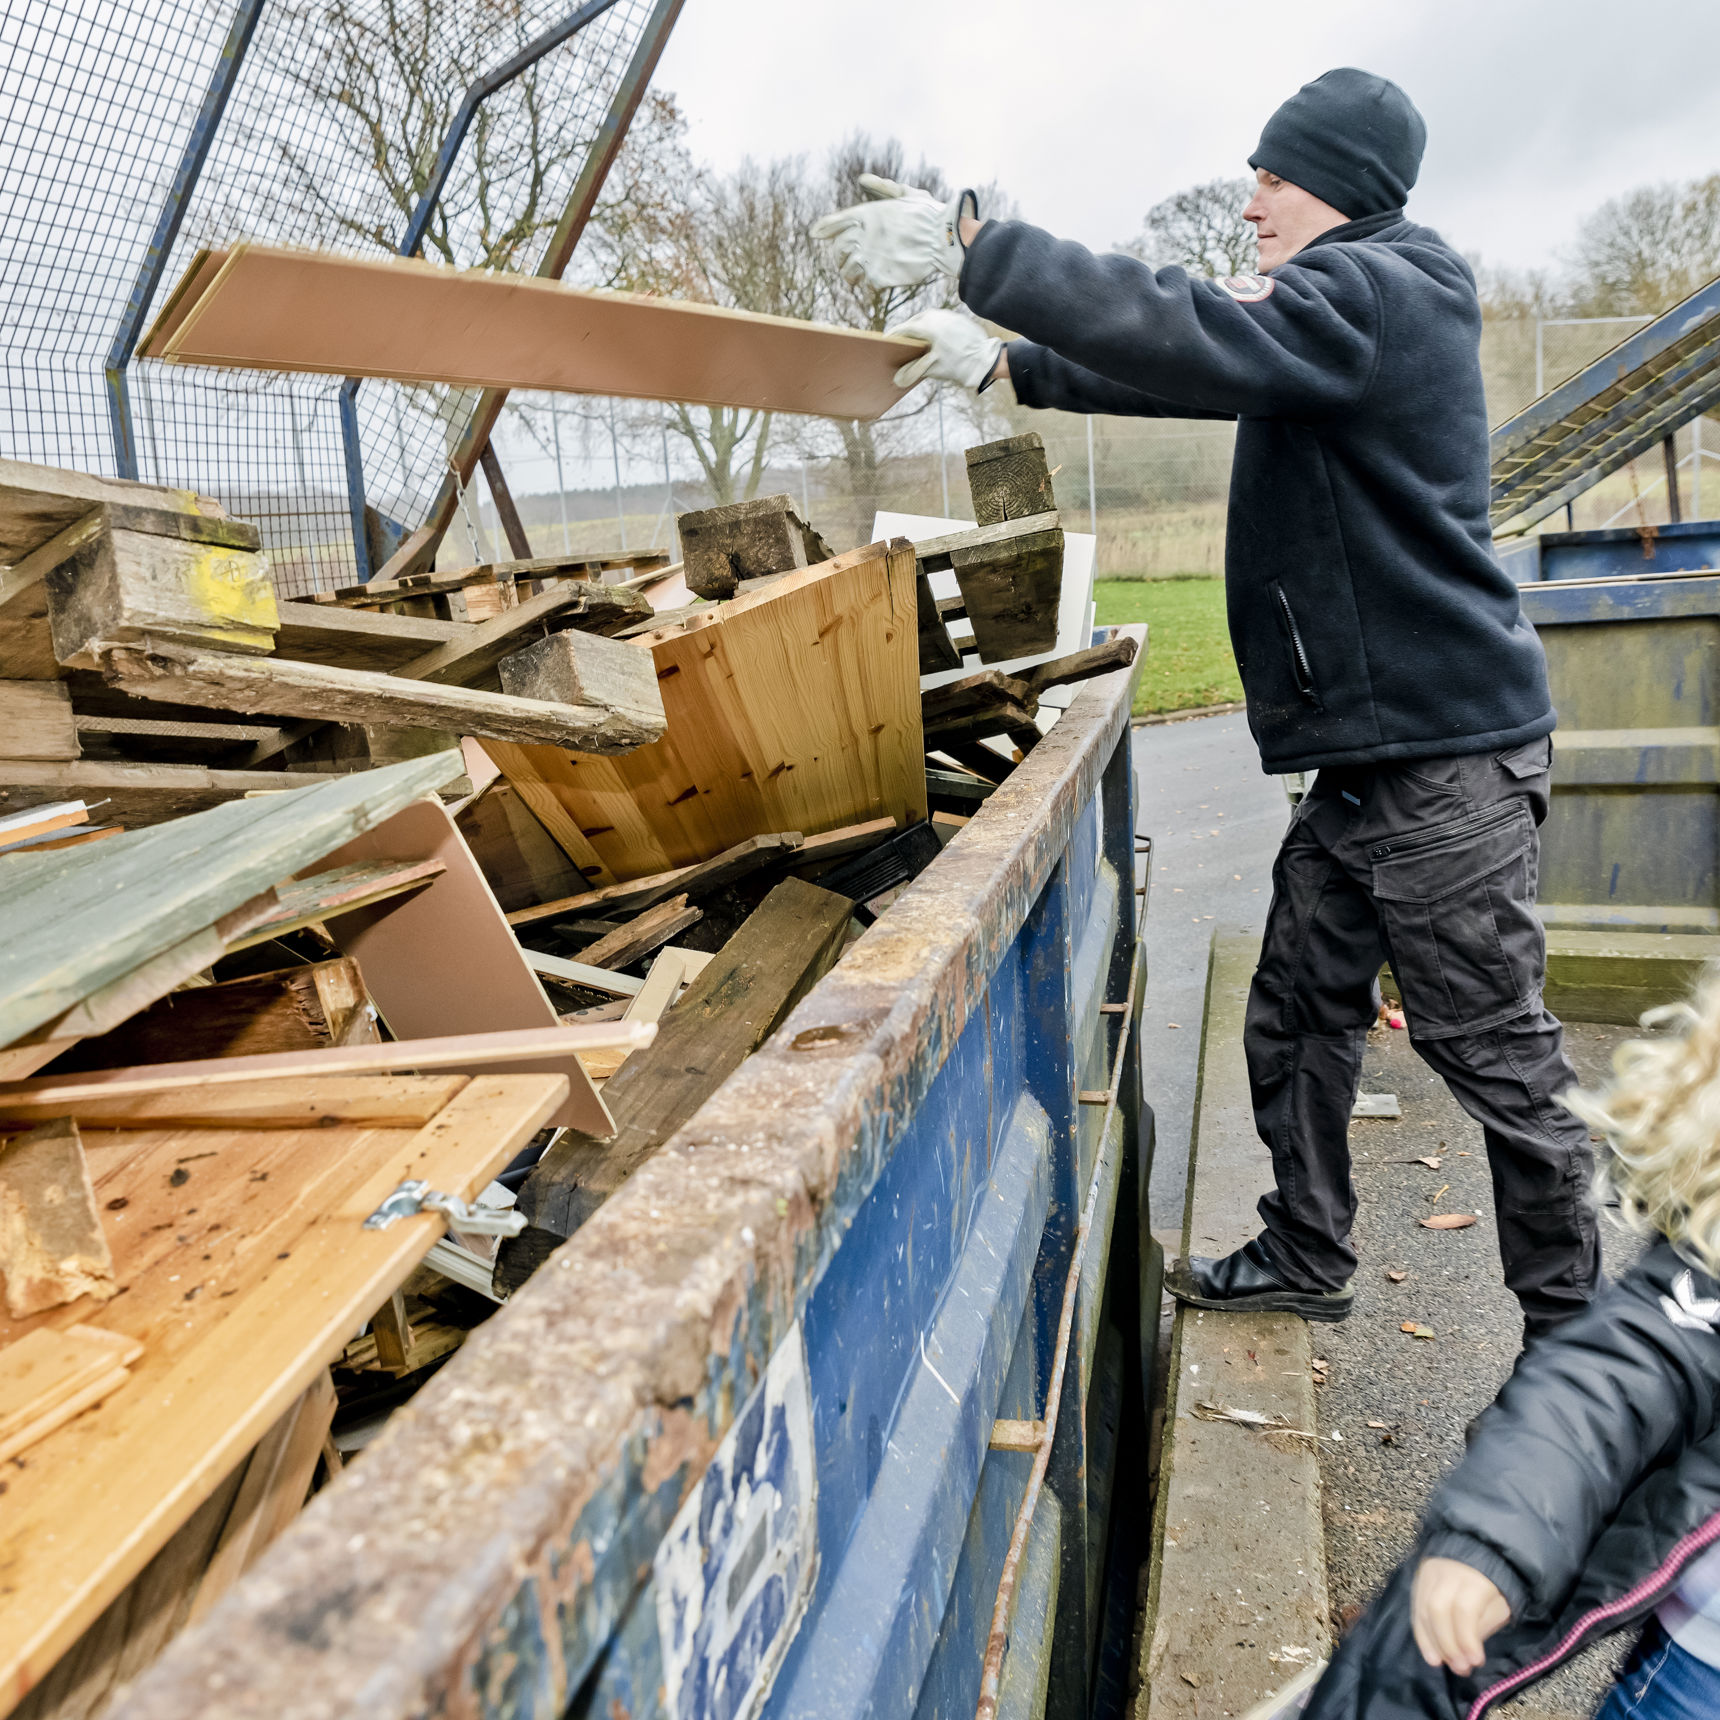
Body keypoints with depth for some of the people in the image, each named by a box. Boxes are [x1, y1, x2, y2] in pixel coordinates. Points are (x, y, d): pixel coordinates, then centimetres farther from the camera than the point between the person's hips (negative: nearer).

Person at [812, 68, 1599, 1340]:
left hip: (1447, 754, -10)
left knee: (1497, 1054, 2)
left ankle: (1574, 1324, 20)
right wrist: (1003, 363, 21)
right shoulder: (1350, 306, 19)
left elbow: (1183, 334, -27)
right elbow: (1191, 370, 23)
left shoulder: (1371, 293, -12)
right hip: (1375, 746, 10)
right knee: (1301, 1016, 15)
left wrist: (969, 247, -23)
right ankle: (1307, 1257, 31)